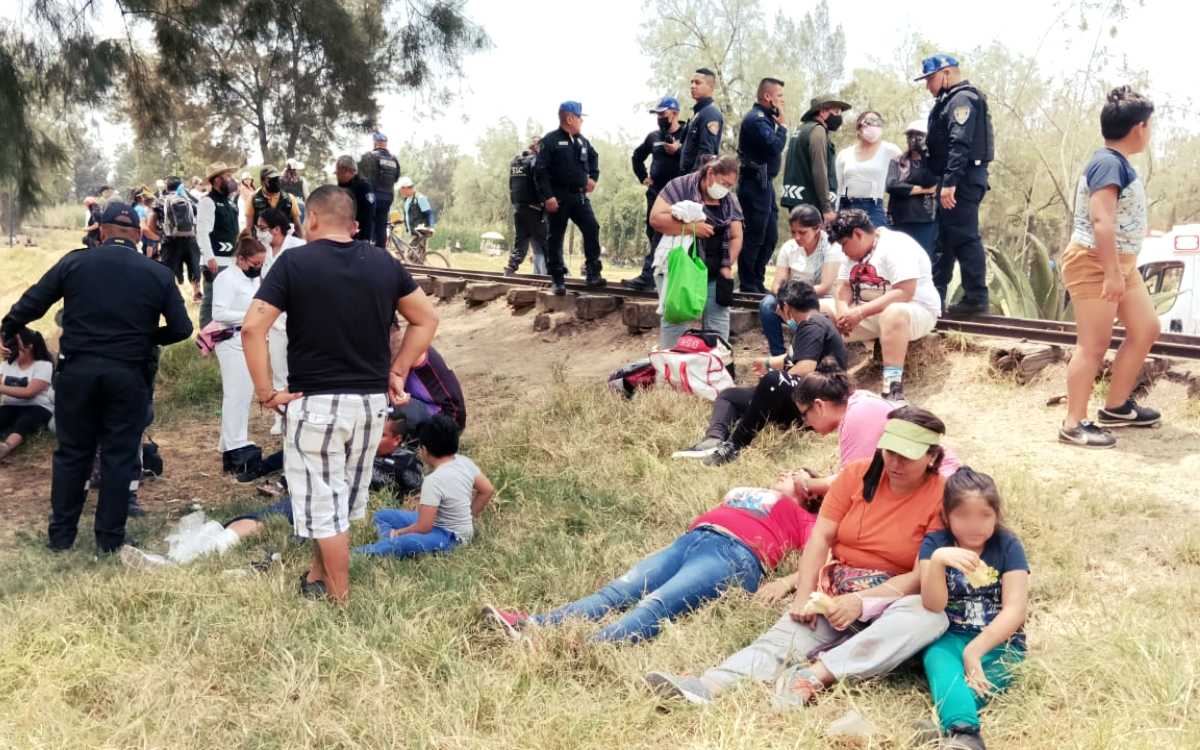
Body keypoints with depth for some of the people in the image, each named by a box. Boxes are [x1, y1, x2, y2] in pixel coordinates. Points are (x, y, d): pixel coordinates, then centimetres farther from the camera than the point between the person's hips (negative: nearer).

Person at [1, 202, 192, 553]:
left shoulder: (74, 261, -1)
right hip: (129, 375, -1)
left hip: (77, 370, 1)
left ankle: (61, 534, 20)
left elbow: (30, 304, 3)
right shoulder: (158, 273, -1)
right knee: (119, 455, 7)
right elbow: (181, 328, -1)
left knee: (72, 452, 13)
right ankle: (110, 538, 13)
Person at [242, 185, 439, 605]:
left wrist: (265, 392, -8)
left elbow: (253, 328, -15)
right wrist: (398, 372, 12)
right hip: (373, 401, 4)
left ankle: (341, 602, 17)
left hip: (315, 402, -4)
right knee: (346, 498, 20)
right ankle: (318, 578, 35)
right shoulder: (384, 263, 4)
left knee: (324, 504, 8)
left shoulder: (294, 263, -8)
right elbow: (426, 320, 9)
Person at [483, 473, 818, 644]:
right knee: (618, 591, -17)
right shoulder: (744, 493, 39)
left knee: (656, 605, -30)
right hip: (691, 540, 5)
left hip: (735, 554, -5)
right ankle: (529, 626, -34)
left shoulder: (802, 517, 22)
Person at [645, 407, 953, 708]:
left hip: (892, 599, -2)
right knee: (784, 637, -24)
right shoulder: (858, 474, 2)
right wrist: (804, 594, -17)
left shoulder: (942, 496, -8)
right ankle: (708, 687, -47)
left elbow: (924, 576, -12)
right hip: (835, 593, 3)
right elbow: (821, 537, -2)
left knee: (931, 616, -36)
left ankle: (813, 676, -46)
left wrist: (863, 601, -25)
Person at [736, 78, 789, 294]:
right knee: (754, 236, -7)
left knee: (770, 236, 13)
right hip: (755, 184, -11)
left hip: (764, 183, 11)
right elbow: (775, 147, -24)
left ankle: (757, 284, 20)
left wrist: (778, 124, 4)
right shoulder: (756, 119, -13)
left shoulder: (764, 118, 19)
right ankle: (748, 286, -1)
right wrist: (781, 125, -10)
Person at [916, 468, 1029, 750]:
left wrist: (975, 649, -19)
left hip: (999, 639, 1)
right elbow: (933, 606, -11)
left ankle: (947, 723, -48)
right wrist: (937, 561, -29)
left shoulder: (1007, 545, -1)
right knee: (937, 659, -34)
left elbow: (1015, 609, -8)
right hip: (950, 636, -1)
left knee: (993, 667, -33)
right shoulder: (934, 543, 0)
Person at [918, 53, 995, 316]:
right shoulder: (950, 100, 21)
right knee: (944, 238, 14)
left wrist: (949, 182, -27)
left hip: (963, 179, -11)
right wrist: (943, 182, 16)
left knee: (964, 238, -9)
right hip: (955, 181, 11)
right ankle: (935, 294, 21)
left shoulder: (962, 99, -11)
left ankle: (976, 298, -6)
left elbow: (960, 144, -22)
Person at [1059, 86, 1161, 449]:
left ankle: (1116, 406, 25)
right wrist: (1111, 272, -30)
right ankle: (1074, 424, -1)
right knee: (1093, 346, -7)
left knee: (1146, 329, 16)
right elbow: (1101, 220, -28)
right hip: (1094, 263, -11)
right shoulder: (1109, 163, -19)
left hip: (1121, 262, 11)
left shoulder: (1119, 163, 13)